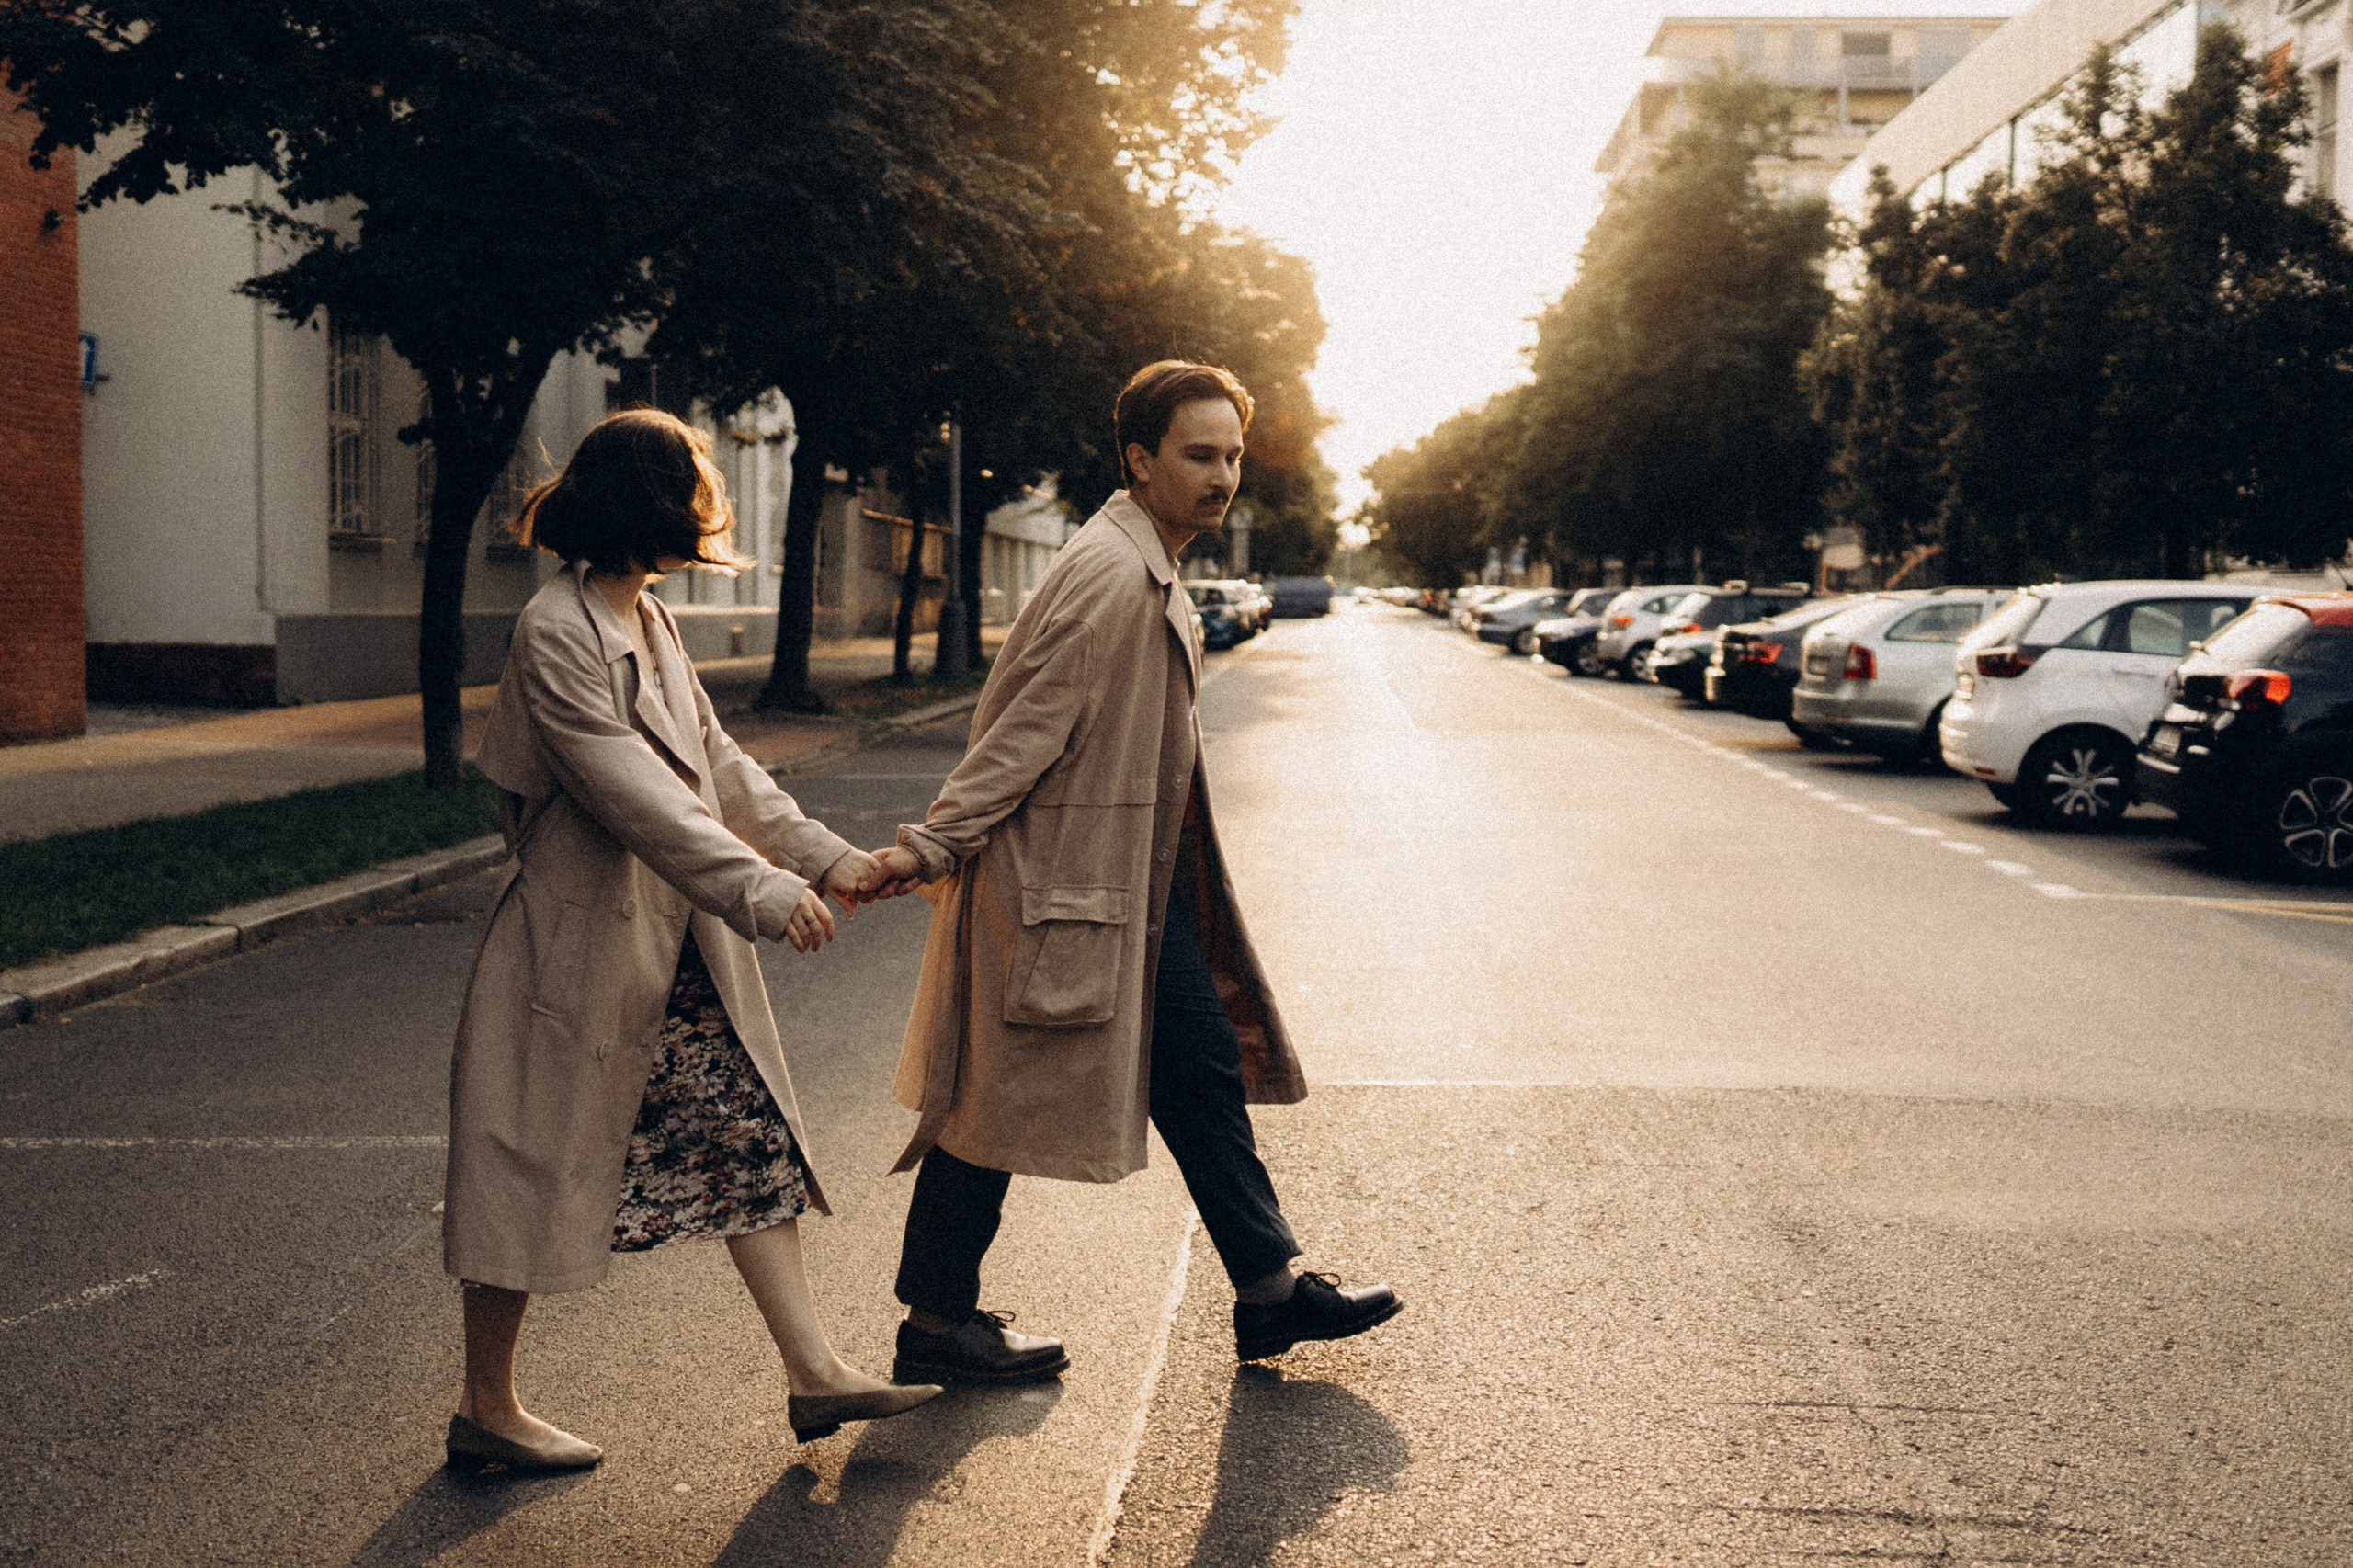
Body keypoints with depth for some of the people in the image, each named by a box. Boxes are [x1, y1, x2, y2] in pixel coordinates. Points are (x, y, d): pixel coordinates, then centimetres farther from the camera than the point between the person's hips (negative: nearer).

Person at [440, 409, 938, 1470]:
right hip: (577, 946, -9)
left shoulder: (648, 620, 11)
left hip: (677, 948, 9)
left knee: (750, 1143, 8)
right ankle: (486, 1408, 20)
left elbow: (715, 763, 13)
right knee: (536, 1174, 4)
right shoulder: (555, 633, -18)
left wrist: (824, 857, 5)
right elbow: (632, 792, -25)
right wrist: (761, 889, -29)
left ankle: (814, 1373, 15)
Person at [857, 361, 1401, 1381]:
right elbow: (1024, 729, -21)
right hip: (1058, 884, -10)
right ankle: (937, 1323, 15)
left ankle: (1270, 1292, 21)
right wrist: (933, 847, -22)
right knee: (1006, 1095, 1)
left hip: (1139, 882, 10)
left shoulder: (1150, 573, 14)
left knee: (1202, 1065, 12)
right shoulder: (1109, 577, -19)